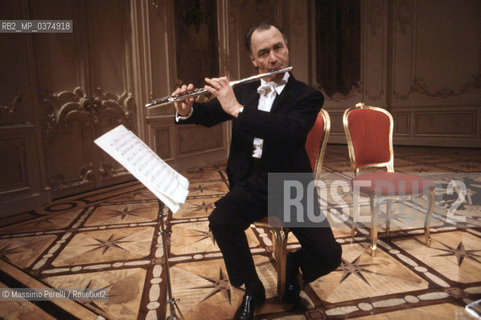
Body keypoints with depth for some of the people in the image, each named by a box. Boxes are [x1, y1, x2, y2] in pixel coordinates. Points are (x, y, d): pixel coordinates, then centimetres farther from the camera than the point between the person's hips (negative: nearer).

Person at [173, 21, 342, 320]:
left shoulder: (307, 96, -6)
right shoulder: (243, 90, 6)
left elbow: (289, 131, -27)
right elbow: (210, 116, 17)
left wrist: (237, 108, -28)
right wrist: (187, 110, -6)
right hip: (250, 182, 3)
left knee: (329, 255, -17)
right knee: (220, 220, -26)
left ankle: (292, 264, 21)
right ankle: (253, 289, 2)